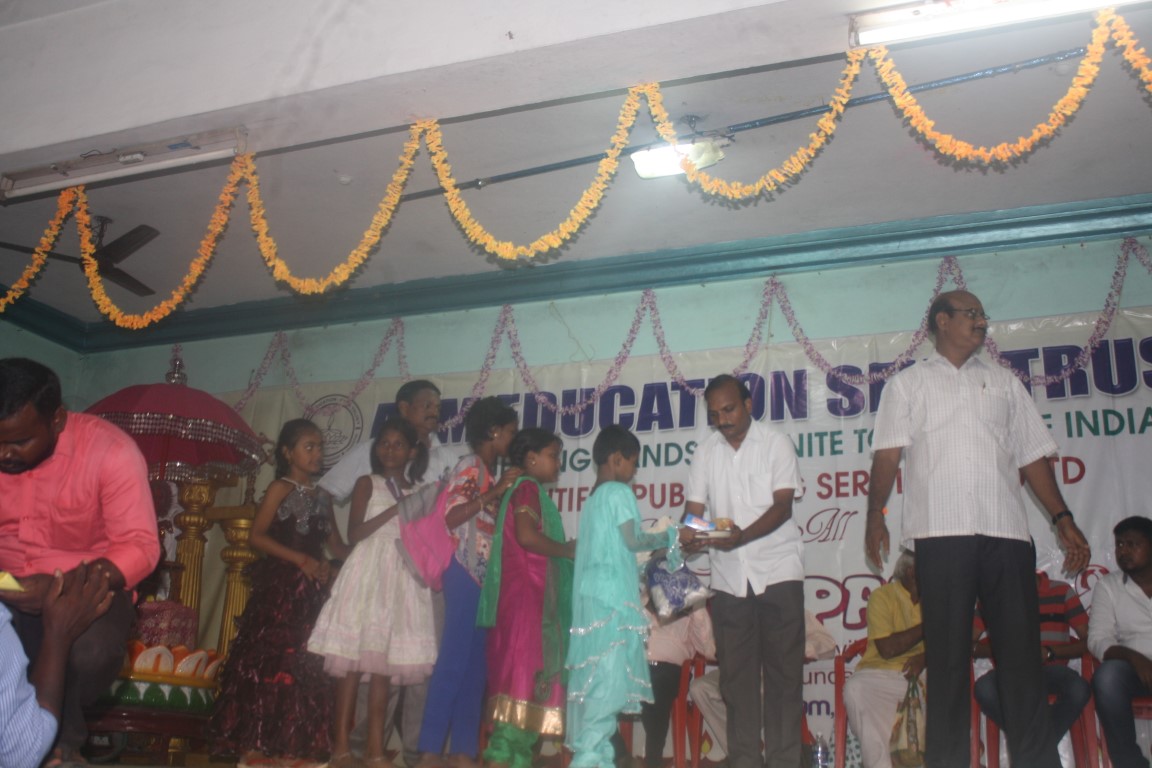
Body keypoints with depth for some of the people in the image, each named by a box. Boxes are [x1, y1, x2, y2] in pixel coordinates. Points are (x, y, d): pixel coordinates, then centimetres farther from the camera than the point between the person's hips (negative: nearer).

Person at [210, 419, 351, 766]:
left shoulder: (322, 497, 15)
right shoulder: (281, 488, -3)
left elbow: (336, 544, 13)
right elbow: (257, 536, -11)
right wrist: (300, 559, -18)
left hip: (311, 591, 7)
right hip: (279, 586, -7)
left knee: (305, 666, 7)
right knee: (269, 662, -6)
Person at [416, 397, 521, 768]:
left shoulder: (492, 473, 17)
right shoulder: (469, 466, -4)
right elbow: (451, 516, -16)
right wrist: (496, 492, -16)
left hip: (487, 576, 8)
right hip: (466, 572, -8)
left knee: (476, 663, 7)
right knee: (455, 658, -8)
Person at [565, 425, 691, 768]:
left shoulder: (593, 498, 20)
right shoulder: (619, 492, -5)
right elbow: (632, 541, -8)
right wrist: (673, 535, 4)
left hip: (590, 595, 9)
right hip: (613, 596, -9)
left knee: (591, 672, 7)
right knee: (610, 672, -8)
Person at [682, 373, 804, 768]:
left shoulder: (775, 444, -1)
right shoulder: (706, 452, 9)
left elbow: (783, 505, -9)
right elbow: (694, 506, 7)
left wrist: (742, 535, -24)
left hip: (778, 571, -3)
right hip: (728, 576, 3)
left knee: (783, 669, -2)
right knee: (736, 673, 5)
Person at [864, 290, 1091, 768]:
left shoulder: (1003, 382, 21)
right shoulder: (908, 383, 13)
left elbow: (1032, 456, 18)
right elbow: (888, 453, 1)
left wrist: (1062, 518, 8)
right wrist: (875, 515, -11)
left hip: (1006, 532, 3)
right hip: (941, 534, -2)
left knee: (1021, 652, 1)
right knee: (947, 655, 1)